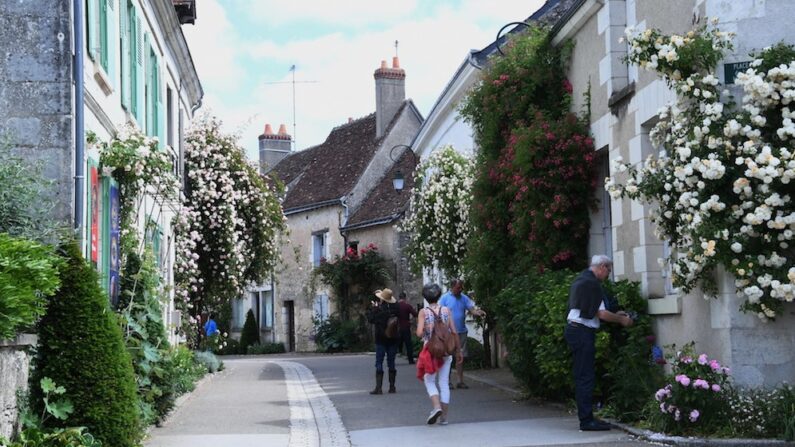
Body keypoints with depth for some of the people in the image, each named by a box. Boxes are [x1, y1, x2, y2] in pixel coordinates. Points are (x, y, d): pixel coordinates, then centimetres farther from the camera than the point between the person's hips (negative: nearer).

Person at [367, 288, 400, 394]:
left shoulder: (378, 309, -16)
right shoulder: (395, 307, -4)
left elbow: (370, 319, -8)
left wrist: (374, 308, 2)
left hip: (381, 339, -4)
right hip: (393, 338, 4)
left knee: (379, 363, 0)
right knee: (391, 362, 10)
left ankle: (378, 388, -5)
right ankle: (392, 386, 11)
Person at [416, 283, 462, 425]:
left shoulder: (423, 312, -6)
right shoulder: (446, 311, 0)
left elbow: (419, 333, -15)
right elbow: (454, 332, -1)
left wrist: (427, 333, 8)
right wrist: (458, 351, 7)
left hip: (430, 350, -2)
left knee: (429, 381, 10)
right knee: (444, 383, 9)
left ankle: (437, 406, -14)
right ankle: (444, 417, 9)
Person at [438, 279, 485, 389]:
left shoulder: (464, 298, 7)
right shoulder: (445, 298, -4)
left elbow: (472, 309, -3)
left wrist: (479, 312, -25)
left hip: (461, 331, 4)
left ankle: (460, 381, 13)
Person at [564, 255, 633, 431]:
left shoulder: (580, 279, 18)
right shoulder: (592, 283, -13)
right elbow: (601, 314, -14)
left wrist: (615, 315, 25)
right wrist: (621, 320, 1)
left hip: (574, 329, 10)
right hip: (583, 332, -10)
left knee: (582, 376, 12)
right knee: (586, 377, -8)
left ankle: (585, 418, 15)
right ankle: (587, 420, -8)